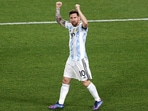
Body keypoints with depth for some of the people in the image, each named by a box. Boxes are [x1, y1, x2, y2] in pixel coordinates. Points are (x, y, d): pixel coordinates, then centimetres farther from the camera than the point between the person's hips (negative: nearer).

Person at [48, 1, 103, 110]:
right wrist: (58, 9, 9)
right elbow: (59, 20, 21)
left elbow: (85, 22, -37)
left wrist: (79, 10, -33)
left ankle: (98, 100, 15)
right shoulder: (70, 26, 9)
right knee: (65, 80, 10)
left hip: (80, 59, -7)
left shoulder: (82, 27, -12)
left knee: (86, 82, -1)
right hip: (71, 59, 7)